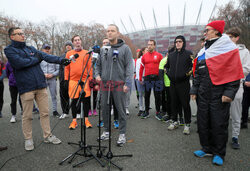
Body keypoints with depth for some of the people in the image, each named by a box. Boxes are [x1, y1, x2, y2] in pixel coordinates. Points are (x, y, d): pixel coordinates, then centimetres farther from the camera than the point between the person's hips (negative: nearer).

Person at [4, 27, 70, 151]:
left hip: (40, 85, 5)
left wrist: (61, 60, -10)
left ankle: (47, 135, 20)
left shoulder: (31, 49, 18)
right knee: (27, 116, 5)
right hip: (26, 87, -5)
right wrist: (36, 59, -3)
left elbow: (46, 56, 5)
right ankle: (28, 139, 22)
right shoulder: (9, 50, 2)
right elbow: (19, 63, -16)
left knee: (45, 112, 8)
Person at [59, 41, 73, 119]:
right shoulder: (63, 56, 16)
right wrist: (60, 78, 9)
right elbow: (60, 68, 18)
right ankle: (65, 112, 17)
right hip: (64, 78, 4)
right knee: (63, 95, 5)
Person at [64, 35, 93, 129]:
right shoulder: (69, 53, 9)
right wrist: (66, 79, 3)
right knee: (74, 100, 6)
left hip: (84, 80, 0)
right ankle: (74, 120, 17)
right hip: (73, 80, 1)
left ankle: (86, 120, 16)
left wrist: (90, 78, 0)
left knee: (86, 100, 2)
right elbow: (66, 67, 9)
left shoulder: (86, 53, 7)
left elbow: (89, 67, 5)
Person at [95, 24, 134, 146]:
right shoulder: (103, 49, 14)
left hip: (119, 84, -4)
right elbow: (98, 64, 21)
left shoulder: (125, 48, 0)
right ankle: (106, 131, 28)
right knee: (104, 109, 11)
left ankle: (122, 134, 15)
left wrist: (128, 83, -14)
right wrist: (97, 74, 2)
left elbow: (129, 67, -6)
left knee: (121, 110, 2)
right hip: (104, 84, 5)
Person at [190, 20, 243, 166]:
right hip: (203, 94, 6)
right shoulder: (203, 52, 16)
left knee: (219, 124, 3)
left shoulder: (229, 48, -3)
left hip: (219, 95, -6)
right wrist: (195, 89, 12)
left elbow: (235, 73, -8)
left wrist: (229, 92, -15)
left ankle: (219, 153, 21)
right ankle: (207, 149, 28)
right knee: (203, 122, 10)